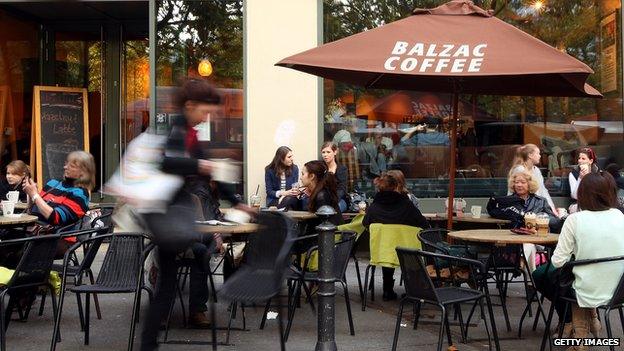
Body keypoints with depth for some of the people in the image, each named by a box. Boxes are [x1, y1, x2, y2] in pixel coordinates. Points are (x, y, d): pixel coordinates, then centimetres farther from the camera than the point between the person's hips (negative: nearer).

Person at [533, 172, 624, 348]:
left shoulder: (575, 219, -17)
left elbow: (558, 261, -15)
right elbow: (610, 253, 9)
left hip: (587, 292, -5)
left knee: (540, 274, 21)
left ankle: (570, 322, 20)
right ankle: (590, 317, 23)